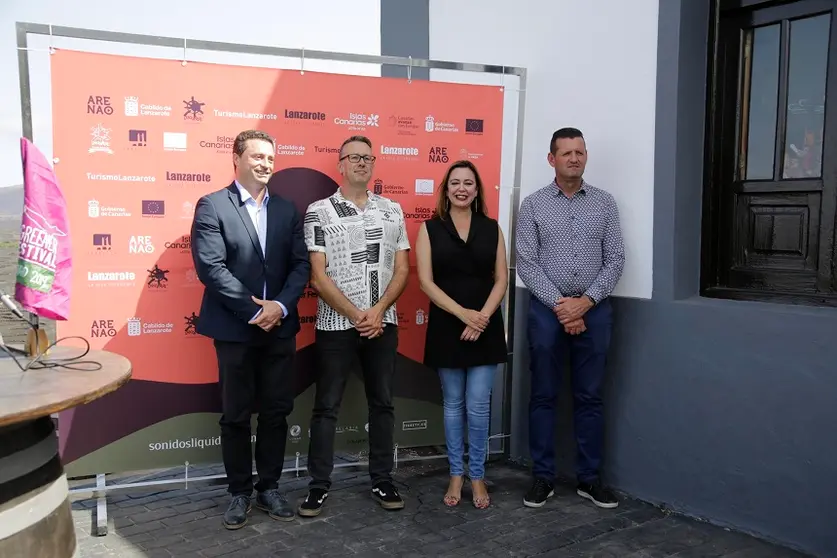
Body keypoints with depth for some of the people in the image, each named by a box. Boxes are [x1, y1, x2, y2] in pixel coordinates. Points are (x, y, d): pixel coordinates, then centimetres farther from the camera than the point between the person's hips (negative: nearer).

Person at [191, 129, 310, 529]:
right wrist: (254, 311, -16)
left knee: (276, 412, 9)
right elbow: (210, 267, -13)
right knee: (235, 416, 7)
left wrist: (280, 306, -13)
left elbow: (301, 265, 4)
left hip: (280, 327, 4)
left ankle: (269, 488, 24)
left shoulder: (287, 210, 10)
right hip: (234, 329, -4)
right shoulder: (212, 206, -3)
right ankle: (240, 493, 22)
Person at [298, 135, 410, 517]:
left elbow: (402, 269, 4)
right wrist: (355, 315, -13)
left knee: (382, 403, 11)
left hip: (383, 323, 3)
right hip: (336, 324, -3)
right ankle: (319, 484, 17)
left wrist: (378, 311, -9)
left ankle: (382, 480, 24)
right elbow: (318, 277, -8)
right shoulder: (319, 211, -3)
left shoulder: (392, 210, 7)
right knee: (326, 406, 5)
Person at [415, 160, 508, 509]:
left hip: (485, 328, 1)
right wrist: (462, 313, -16)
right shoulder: (430, 228, 1)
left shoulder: (491, 228, 6)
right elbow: (426, 281, -6)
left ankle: (477, 476, 17)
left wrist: (482, 317, -11)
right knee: (453, 404, 9)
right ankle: (456, 475, 22)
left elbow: (501, 280, 2)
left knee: (478, 406, 2)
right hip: (446, 327, 0)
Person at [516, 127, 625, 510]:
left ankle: (589, 478, 19)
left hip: (594, 310, 1)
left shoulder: (605, 203, 6)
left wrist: (586, 301, -11)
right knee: (543, 396, 5)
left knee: (589, 397, 8)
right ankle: (542, 477, 17)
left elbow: (615, 260, 1)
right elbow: (526, 263, -4)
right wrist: (559, 303, -13)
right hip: (547, 309, -1)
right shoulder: (533, 205, 1)